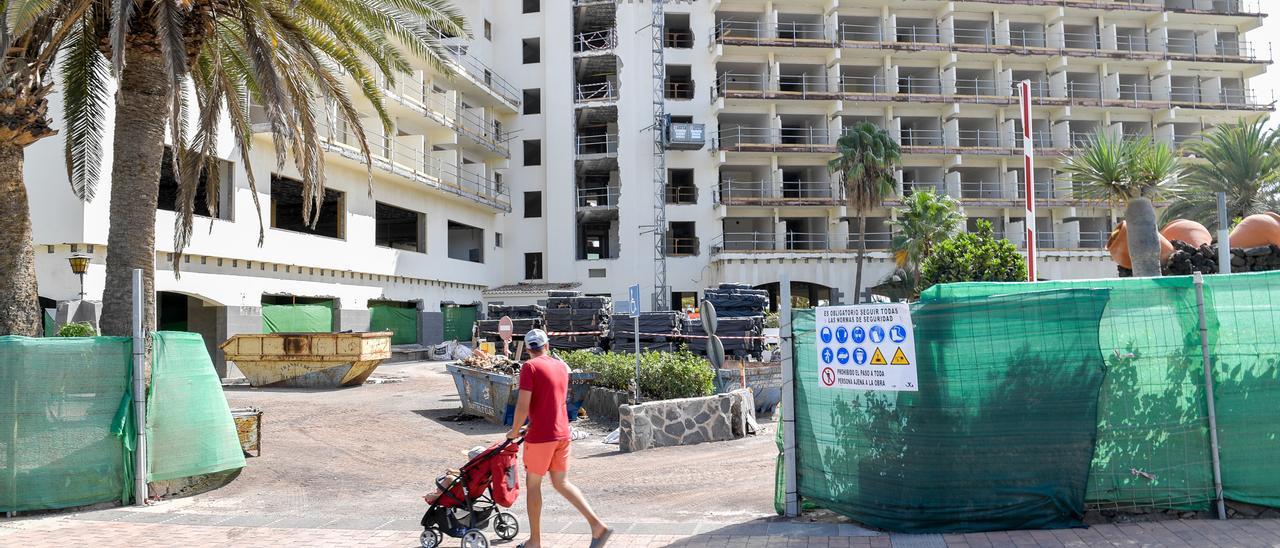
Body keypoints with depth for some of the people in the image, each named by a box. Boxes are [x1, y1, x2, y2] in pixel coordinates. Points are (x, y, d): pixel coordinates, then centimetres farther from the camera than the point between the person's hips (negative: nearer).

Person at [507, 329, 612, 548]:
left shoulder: (530, 367, -11)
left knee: (533, 485, 9)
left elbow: (523, 406, -16)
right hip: (562, 434, 6)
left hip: (540, 437, -6)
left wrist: (515, 430, 0)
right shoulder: (562, 366, 11)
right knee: (561, 483, 13)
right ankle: (598, 526, 2)